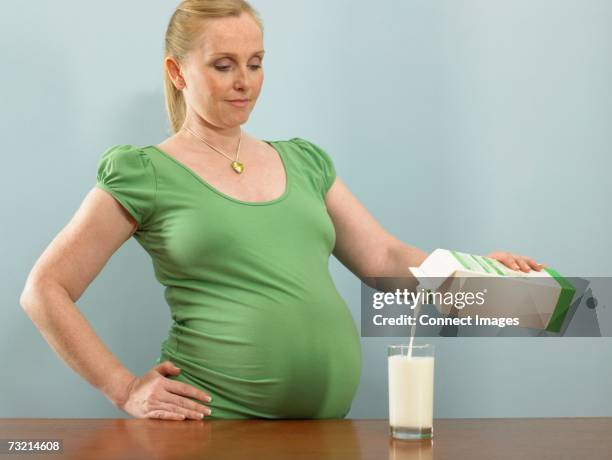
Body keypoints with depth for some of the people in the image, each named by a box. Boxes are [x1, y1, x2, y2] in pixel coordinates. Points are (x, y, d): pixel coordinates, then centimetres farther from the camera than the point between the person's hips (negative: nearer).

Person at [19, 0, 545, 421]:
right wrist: (124, 389, -7)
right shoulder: (145, 174, -1)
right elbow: (45, 291, -1)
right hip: (215, 420, -5)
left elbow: (382, 258, 10)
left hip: (328, 417, 5)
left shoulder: (305, 161, 14)